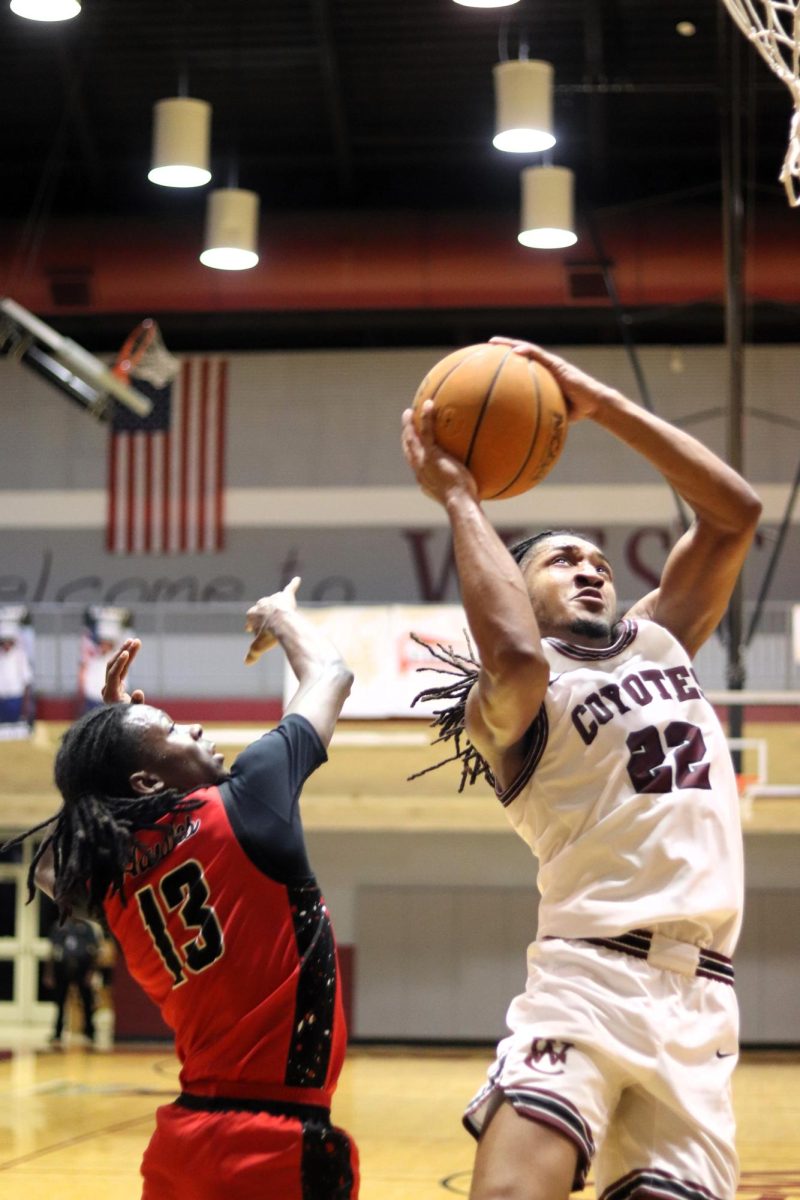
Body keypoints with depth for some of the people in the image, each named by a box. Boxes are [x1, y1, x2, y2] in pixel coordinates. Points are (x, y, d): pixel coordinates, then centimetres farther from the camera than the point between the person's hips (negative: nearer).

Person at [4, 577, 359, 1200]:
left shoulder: (113, 878, 6)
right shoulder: (241, 807, -9)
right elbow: (331, 674, 5)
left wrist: (111, 722, 26)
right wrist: (279, 613, 26)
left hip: (183, 1139, 7)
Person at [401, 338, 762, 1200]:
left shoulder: (659, 641, 22)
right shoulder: (512, 703, 3)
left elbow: (735, 512, 13)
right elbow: (516, 657, -23)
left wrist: (603, 406, 7)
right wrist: (457, 498, -11)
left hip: (701, 999, 5)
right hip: (590, 978, -5)